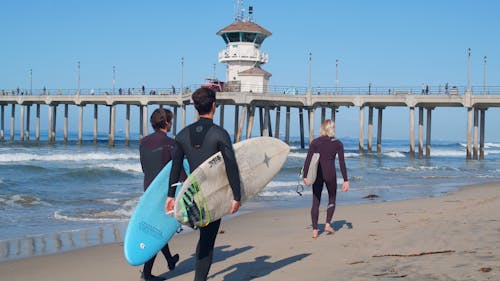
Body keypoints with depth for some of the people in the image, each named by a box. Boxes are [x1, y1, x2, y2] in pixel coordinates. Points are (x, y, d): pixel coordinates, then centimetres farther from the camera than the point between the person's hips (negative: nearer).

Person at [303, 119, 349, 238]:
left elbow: (308, 160, -5)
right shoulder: (338, 143, -1)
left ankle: (315, 230, 4)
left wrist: (305, 176, -2)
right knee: (332, 199, 20)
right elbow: (342, 163, -5)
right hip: (330, 174, -1)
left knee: (316, 202, 8)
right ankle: (327, 224, 8)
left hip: (317, 174, 1)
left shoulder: (315, 142, 1)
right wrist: (345, 180, -4)